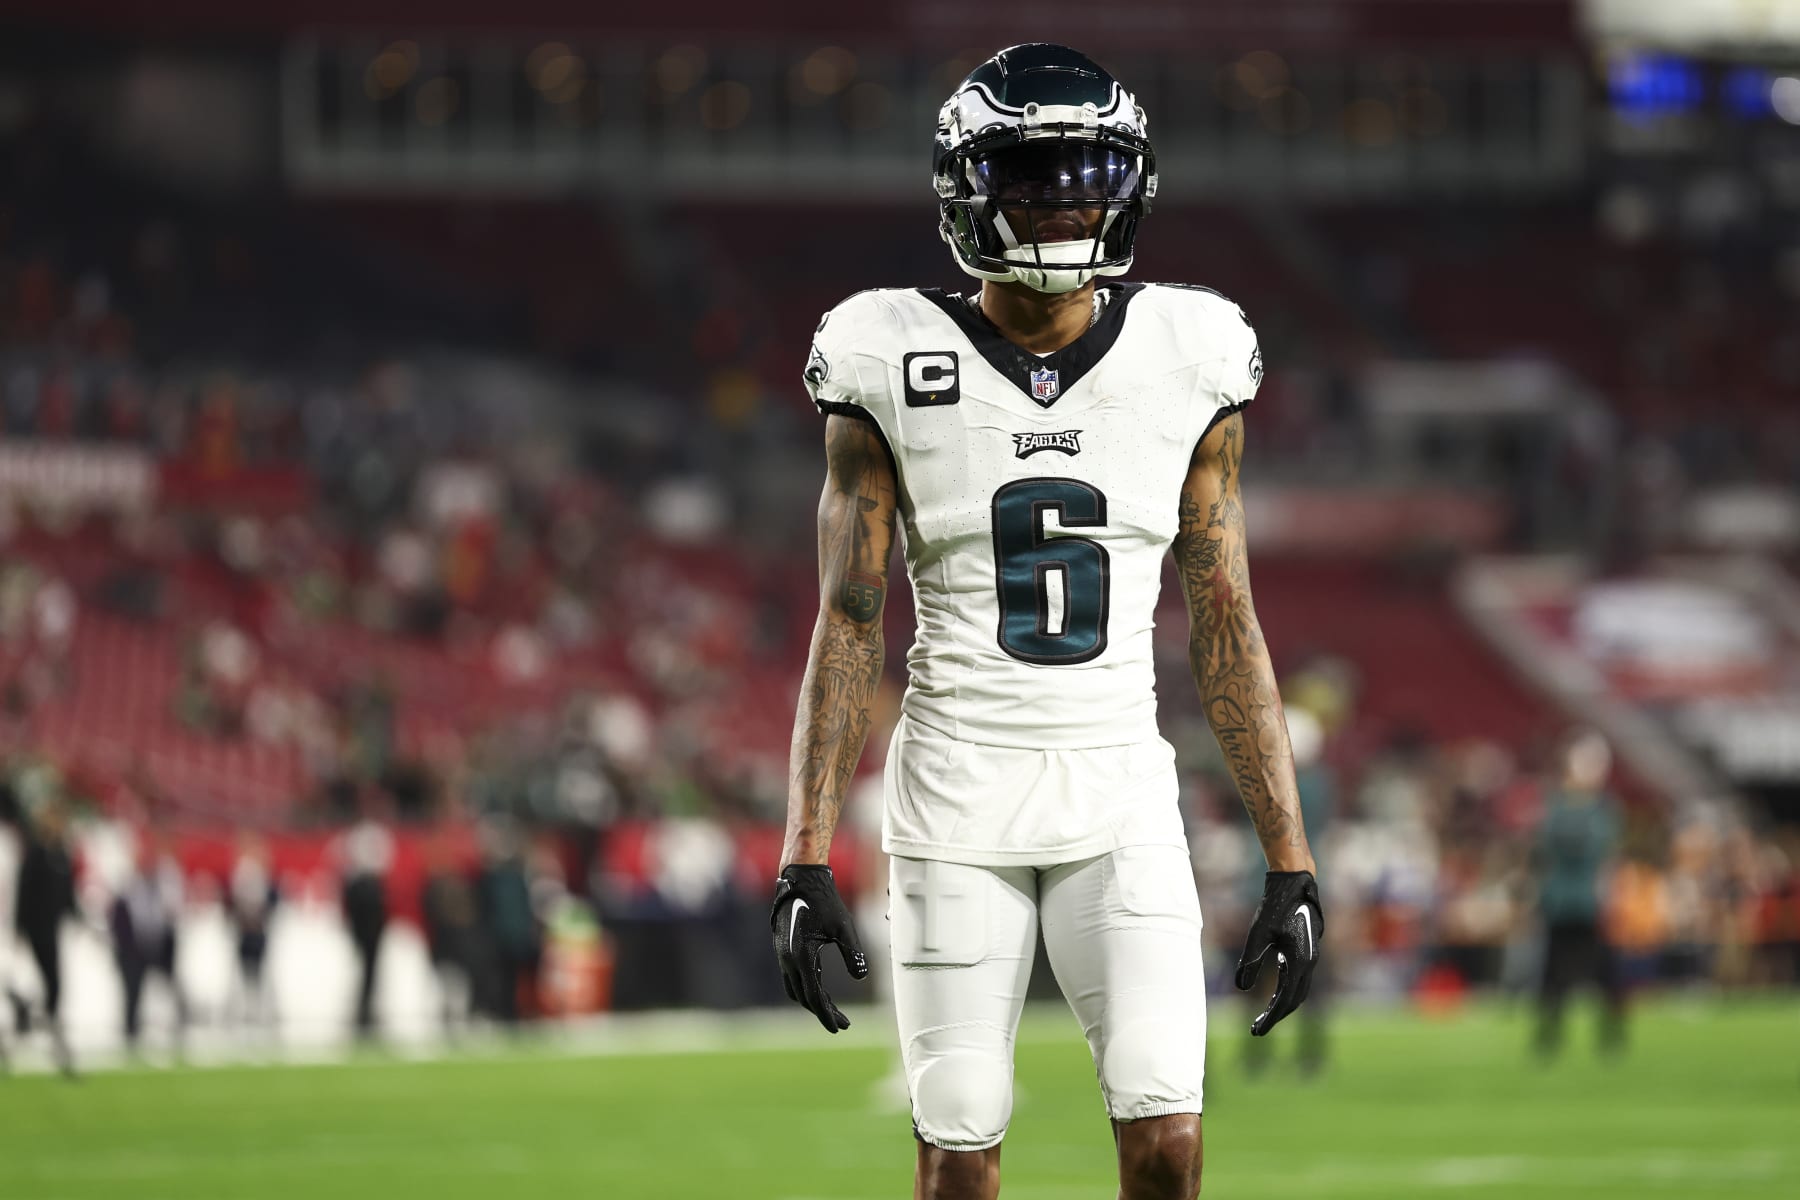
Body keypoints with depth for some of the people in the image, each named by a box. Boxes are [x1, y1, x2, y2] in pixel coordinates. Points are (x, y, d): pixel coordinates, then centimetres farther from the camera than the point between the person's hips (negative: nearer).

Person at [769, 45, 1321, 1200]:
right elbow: (847, 627, -2)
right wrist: (806, 860, -8)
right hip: (959, 796, -1)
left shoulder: (1188, 369, 2)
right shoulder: (898, 372, -3)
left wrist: (1292, 861, 2)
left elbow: (1226, 627, 5)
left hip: (1120, 799, 1)